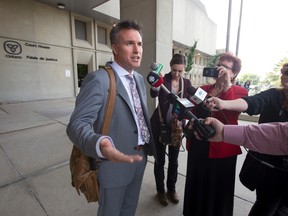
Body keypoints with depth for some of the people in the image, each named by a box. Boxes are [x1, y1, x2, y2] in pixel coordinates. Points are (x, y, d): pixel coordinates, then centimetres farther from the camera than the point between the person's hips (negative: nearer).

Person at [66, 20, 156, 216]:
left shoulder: (140, 78, 6)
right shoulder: (98, 79, -21)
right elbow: (77, 124, -27)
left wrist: (150, 142, 10)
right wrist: (100, 145, -46)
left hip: (140, 156, 7)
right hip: (115, 161, -7)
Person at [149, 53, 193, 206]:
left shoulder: (187, 83, 1)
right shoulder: (163, 79, -10)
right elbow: (153, 94, -28)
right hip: (160, 125, -3)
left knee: (174, 159, 16)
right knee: (160, 159, 9)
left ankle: (171, 189, 37)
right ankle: (160, 190, 30)